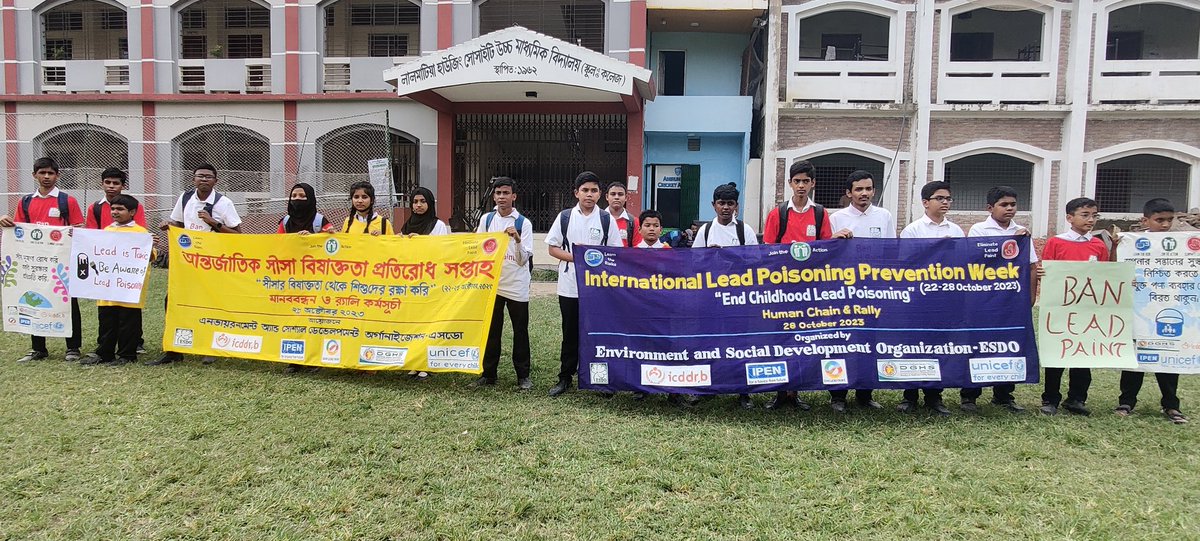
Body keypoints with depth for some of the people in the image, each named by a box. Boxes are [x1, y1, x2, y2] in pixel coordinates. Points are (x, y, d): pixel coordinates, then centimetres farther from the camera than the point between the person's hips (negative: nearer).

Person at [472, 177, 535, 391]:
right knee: (491, 331, 10)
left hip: (517, 286, -3)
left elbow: (523, 259, -10)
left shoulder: (523, 223, -5)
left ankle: (523, 375, 16)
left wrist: (517, 239, -25)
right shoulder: (486, 219, 4)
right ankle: (488, 373, 20)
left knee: (520, 331, 6)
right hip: (492, 283, 3)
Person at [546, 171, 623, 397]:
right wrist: (573, 256, -11)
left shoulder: (607, 220, 1)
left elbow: (615, 252, 2)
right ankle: (565, 377, 22)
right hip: (569, 286, 1)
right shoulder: (564, 217, 3)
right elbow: (553, 248, 4)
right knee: (570, 333, 10)